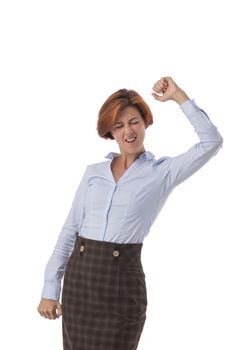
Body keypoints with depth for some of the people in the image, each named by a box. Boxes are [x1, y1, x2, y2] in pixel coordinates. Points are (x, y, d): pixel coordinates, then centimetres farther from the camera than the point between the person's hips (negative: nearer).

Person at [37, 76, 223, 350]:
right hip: (77, 277, 4)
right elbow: (70, 229, 11)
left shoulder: (162, 172, 1)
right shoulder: (94, 172, 11)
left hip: (121, 284, -4)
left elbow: (212, 141, -12)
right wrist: (50, 289, 6)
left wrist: (178, 96, -8)